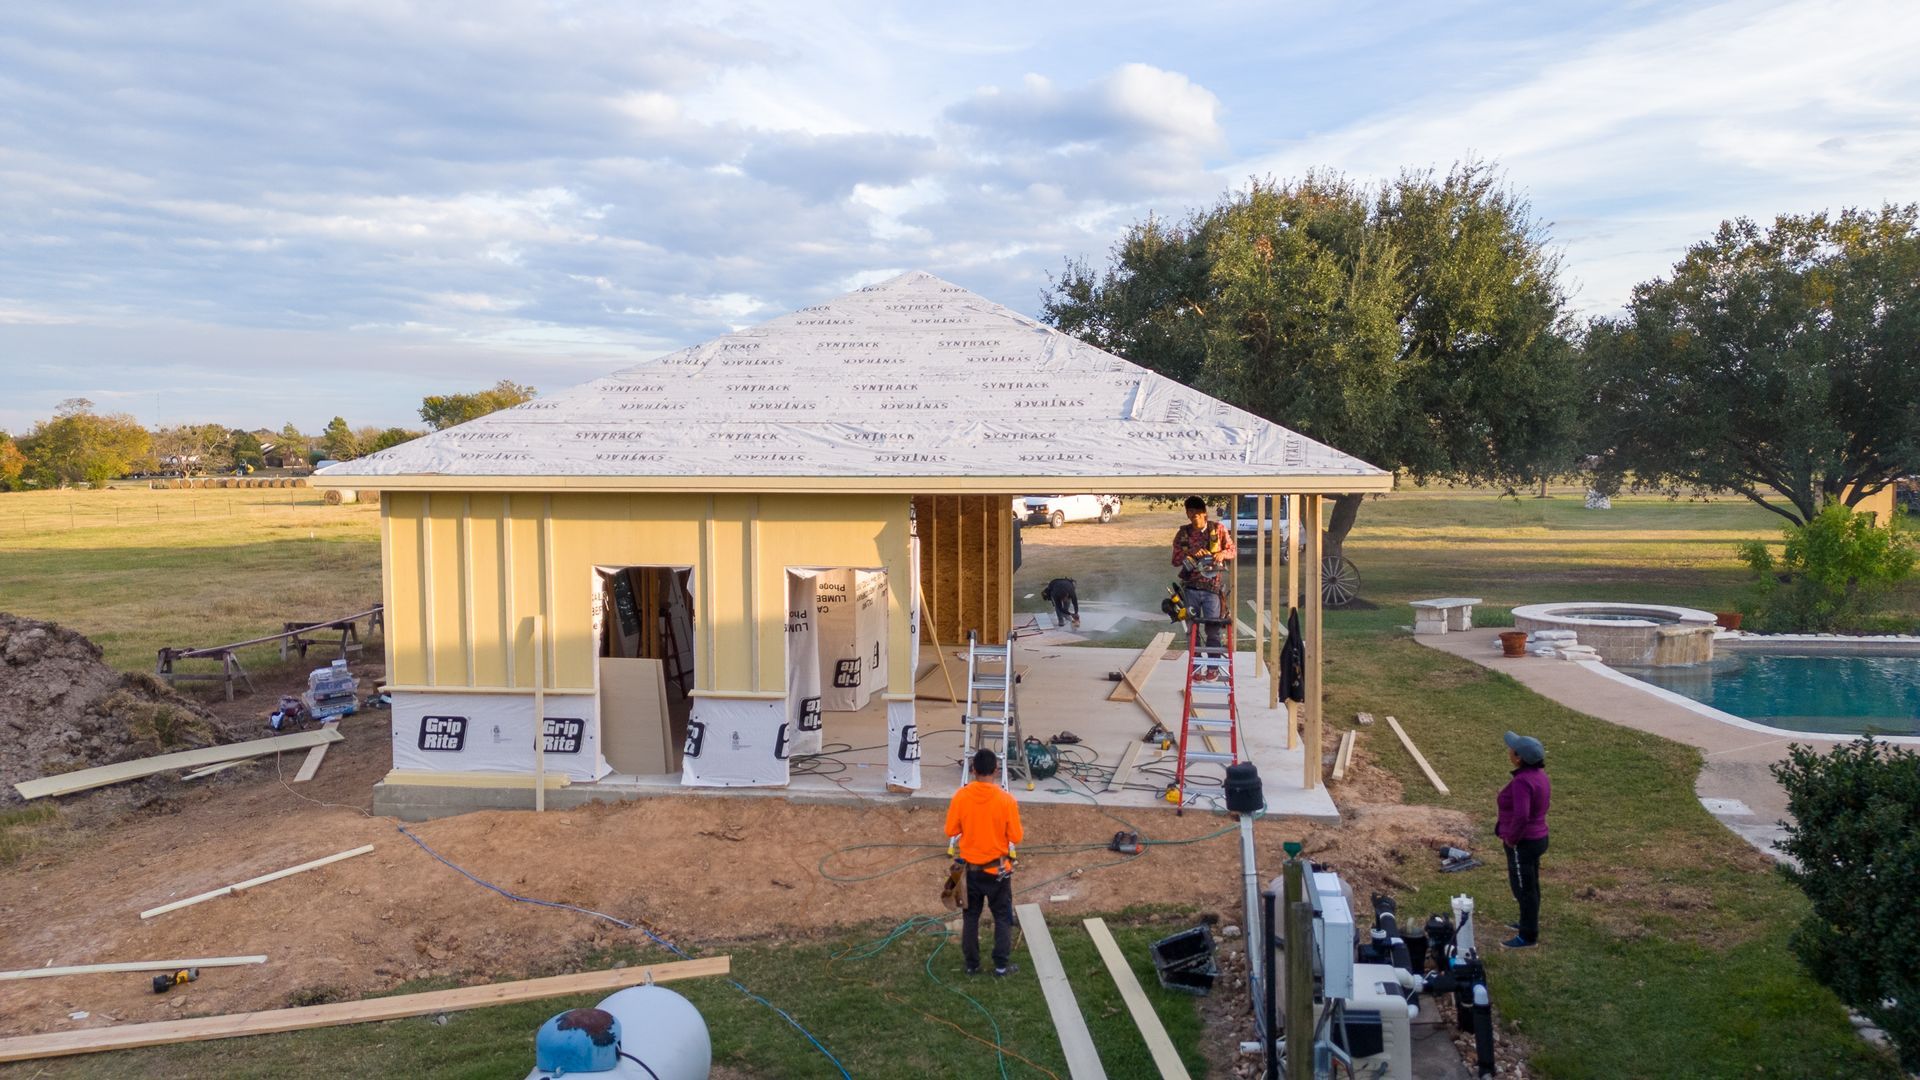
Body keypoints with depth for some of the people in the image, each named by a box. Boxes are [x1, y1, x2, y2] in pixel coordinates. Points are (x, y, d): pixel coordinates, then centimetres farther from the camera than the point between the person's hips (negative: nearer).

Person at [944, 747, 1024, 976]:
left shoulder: (960, 797, -13)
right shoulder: (1006, 799, -18)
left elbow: (951, 831, -4)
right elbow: (1015, 837, -12)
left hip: (969, 868, 2)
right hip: (998, 869, -2)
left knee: (970, 917, 16)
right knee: (1003, 917, 15)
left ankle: (972, 964, 24)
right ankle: (1001, 965, 20)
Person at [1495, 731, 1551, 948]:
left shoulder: (1522, 781, -28)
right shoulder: (1539, 775, 2)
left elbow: (1521, 816, -36)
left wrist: (1511, 838, -19)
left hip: (1522, 843, -9)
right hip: (1537, 837, 9)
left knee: (1523, 888, 4)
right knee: (1530, 885, 23)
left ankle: (1528, 937, 15)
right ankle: (1528, 923, 40)